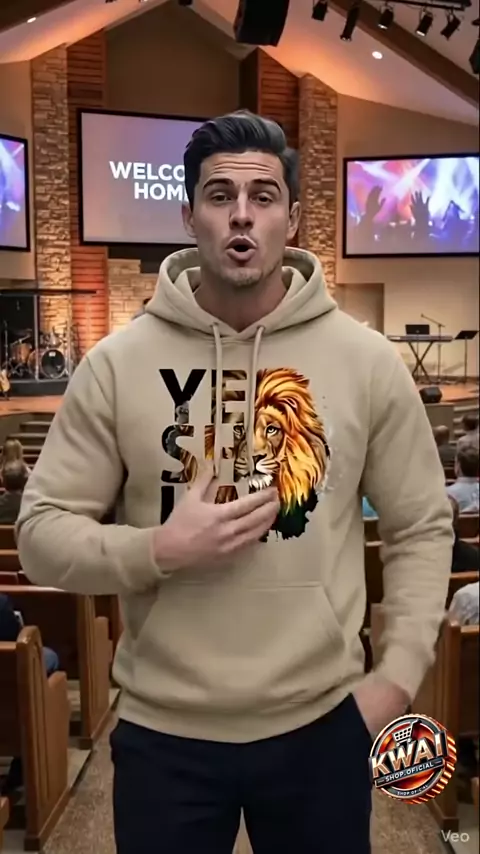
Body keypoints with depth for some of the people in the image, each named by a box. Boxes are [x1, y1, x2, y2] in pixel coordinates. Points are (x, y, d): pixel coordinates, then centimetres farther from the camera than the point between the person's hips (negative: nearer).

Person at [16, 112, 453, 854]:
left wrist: (399, 675, -3)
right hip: (161, 731, 0)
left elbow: (422, 527, 3)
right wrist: (157, 551, -20)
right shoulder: (116, 363, -7)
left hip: (322, 724, 1)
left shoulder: (368, 360, -5)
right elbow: (41, 531, -4)